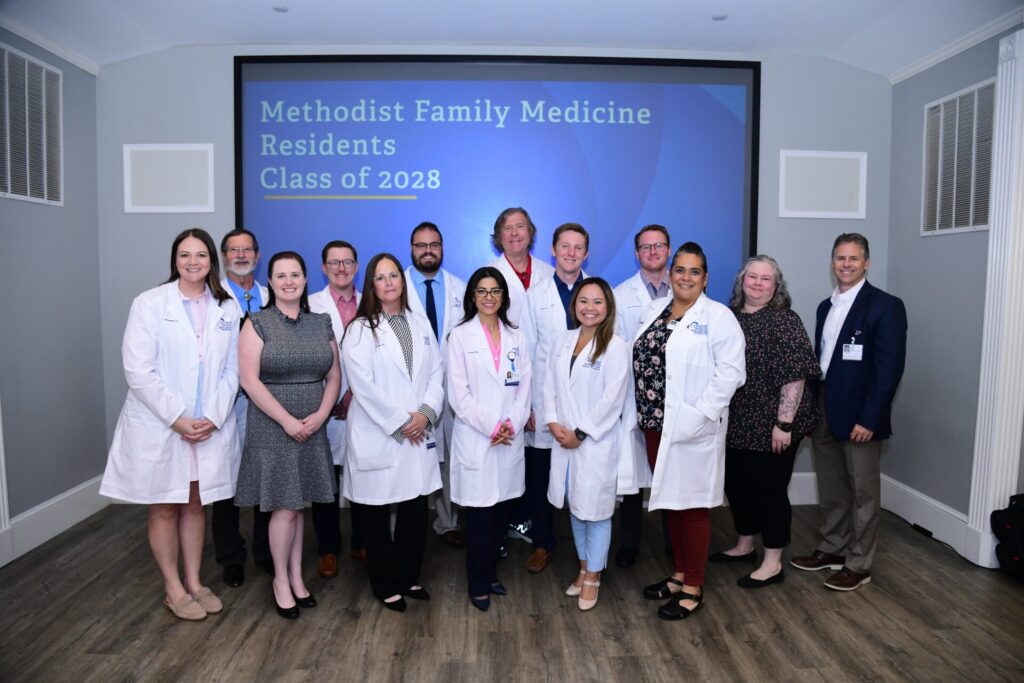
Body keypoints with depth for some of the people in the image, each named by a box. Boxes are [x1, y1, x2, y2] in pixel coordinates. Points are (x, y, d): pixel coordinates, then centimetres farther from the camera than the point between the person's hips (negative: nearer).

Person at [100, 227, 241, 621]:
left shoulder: (227, 308, 3)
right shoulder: (150, 304, -6)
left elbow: (231, 370, 3)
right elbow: (138, 370, -11)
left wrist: (213, 417, -9)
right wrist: (177, 418, -15)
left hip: (210, 427, 3)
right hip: (158, 426, -3)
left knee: (195, 505, 14)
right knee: (164, 510, 9)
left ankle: (194, 582, 29)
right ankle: (173, 590, 24)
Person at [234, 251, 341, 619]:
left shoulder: (321, 323, 8)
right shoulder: (257, 323, -4)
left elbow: (334, 375, 7)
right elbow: (250, 380, -11)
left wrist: (319, 415, -8)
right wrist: (288, 421, -15)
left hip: (312, 428, 4)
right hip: (273, 429, -3)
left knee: (298, 505, 11)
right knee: (284, 507, 0)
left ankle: (296, 577, 24)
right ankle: (281, 579, 18)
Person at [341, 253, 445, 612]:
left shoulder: (420, 323, 12)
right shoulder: (360, 329, -4)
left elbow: (436, 373, 8)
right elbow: (363, 384, -13)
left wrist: (427, 413, -8)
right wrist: (399, 422, -13)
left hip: (419, 435, 4)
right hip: (377, 436, -4)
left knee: (416, 511, 10)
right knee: (377, 514, 7)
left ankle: (408, 578, 29)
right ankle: (386, 585, 23)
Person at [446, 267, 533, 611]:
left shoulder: (515, 336, 10)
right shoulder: (460, 336, -2)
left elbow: (524, 385, 6)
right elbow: (458, 393, -8)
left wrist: (512, 424, -8)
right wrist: (491, 426, -13)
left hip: (511, 439, 4)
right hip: (475, 438, -4)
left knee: (501, 511, 10)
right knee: (479, 513, 2)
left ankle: (491, 572, 28)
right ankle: (479, 584, 17)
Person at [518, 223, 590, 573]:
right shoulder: (535, 294, 4)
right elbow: (525, 351, 3)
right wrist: (524, 404, -1)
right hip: (545, 400, 1)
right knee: (540, 475, 8)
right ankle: (542, 543, 27)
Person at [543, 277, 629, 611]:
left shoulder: (615, 346, -11)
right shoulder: (563, 341, 7)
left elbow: (612, 398, -15)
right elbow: (550, 386, 7)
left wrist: (580, 433, -14)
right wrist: (553, 423, -7)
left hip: (596, 442, -5)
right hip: (563, 439, 5)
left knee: (595, 510, 5)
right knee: (575, 508, 16)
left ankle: (593, 576, 23)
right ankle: (583, 568, 34)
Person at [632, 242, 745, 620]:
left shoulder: (718, 316, -7)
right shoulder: (654, 310, 11)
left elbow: (730, 371, -14)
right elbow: (640, 361, 14)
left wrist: (699, 415, -19)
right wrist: (646, 412, 6)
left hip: (694, 429, -6)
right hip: (656, 424, 6)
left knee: (692, 506, 3)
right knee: (671, 503, 16)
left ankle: (693, 589, 18)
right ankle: (679, 574, 32)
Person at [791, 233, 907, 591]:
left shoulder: (886, 306, -9)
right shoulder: (826, 306, 13)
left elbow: (889, 368, -14)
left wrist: (869, 419, -19)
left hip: (859, 415, -6)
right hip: (823, 412, 7)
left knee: (862, 492, 5)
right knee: (830, 488, 16)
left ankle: (859, 564, 17)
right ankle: (832, 549, 31)